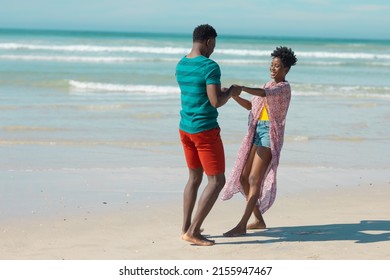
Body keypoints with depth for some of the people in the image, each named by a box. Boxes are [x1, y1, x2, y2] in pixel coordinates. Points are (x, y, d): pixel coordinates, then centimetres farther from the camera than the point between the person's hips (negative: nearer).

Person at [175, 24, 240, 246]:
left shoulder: (180, 66, 9)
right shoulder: (210, 66, -17)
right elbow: (216, 102, -23)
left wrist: (222, 91, 29)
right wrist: (231, 92, -4)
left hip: (185, 128, 8)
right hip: (206, 130, -8)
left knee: (195, 177, 19)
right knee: (217, 181, -2)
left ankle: (186, 227, 20)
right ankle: (193, 231, -8)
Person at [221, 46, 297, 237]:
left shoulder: (284, 87, -7)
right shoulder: (270, 85, 20)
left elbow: (263, 94, -28)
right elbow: (250, 106, 22)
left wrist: (241, 88, -37)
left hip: (270, 134, -9)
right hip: (256, 133, 9)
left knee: (254, 180, -13)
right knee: (243, 178, 7)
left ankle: (241, 226, -15)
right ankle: (259, 220, 18)